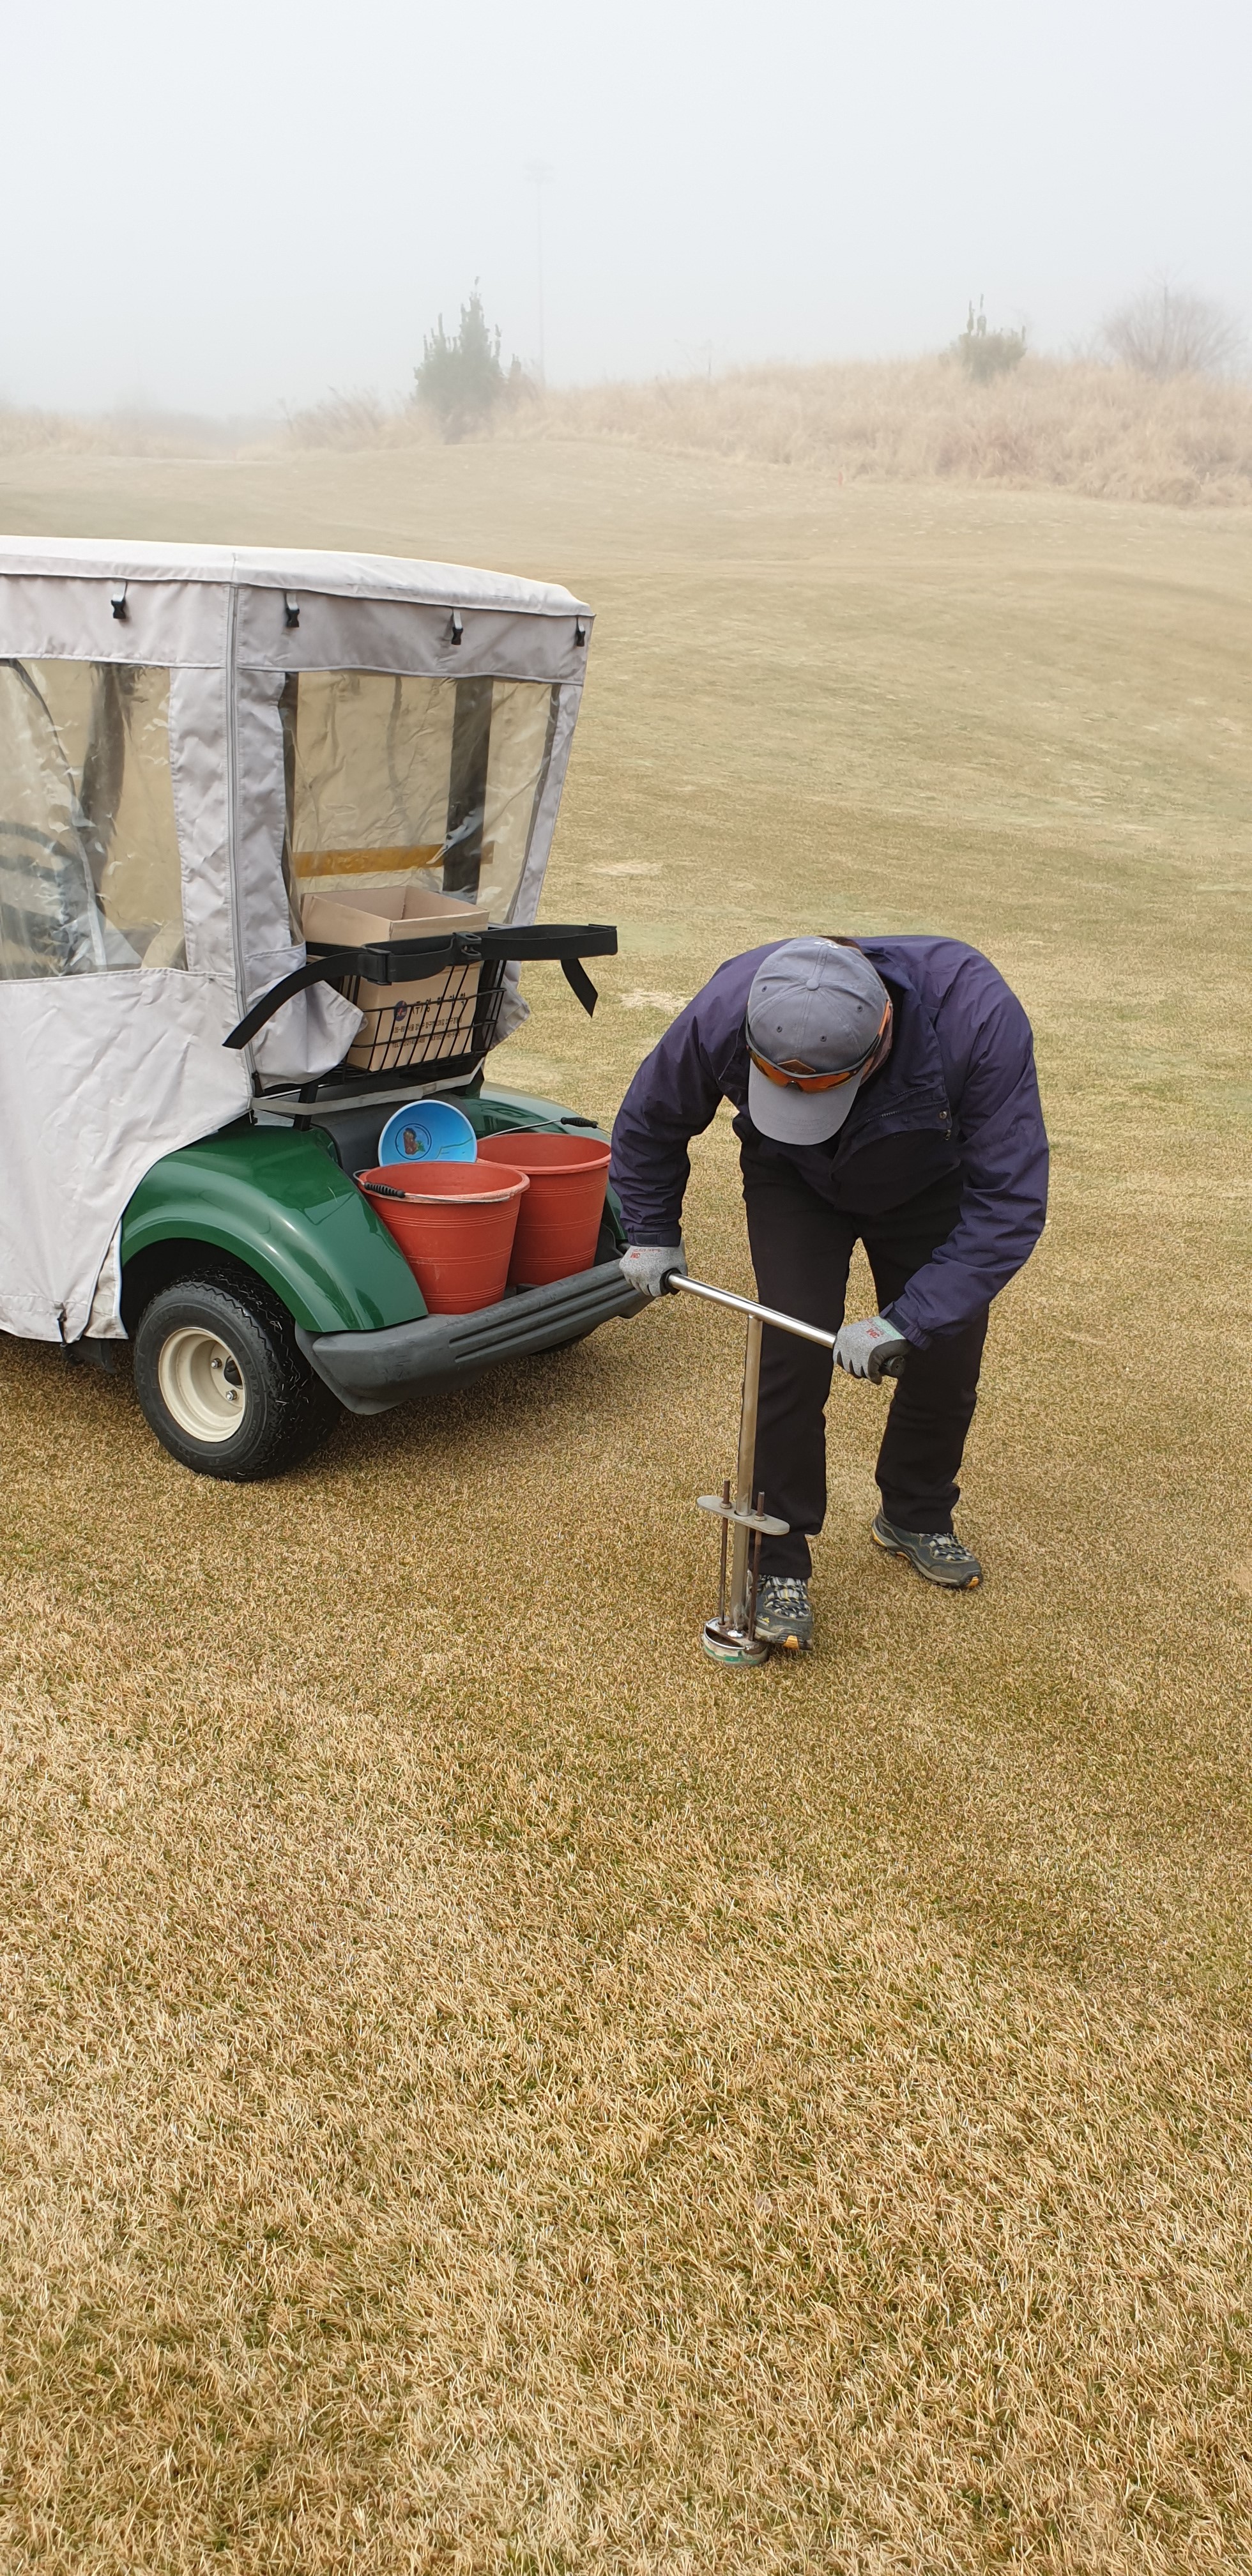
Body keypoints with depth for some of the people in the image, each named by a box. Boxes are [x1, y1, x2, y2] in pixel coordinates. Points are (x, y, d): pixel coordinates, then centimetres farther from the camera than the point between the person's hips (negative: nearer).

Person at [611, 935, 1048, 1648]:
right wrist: (653, 1234, -3)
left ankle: (917, 1518, 29)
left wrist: (905, 1322, -39)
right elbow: (649, 1125, -11)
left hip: (929, 1186, 1)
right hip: (794, 1184, 0)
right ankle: (778, 1561, 1)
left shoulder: (976, 1013, -41)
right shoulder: (725, 1013, -36)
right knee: (793, 1354, -15)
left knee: (948, 1351, 1)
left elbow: (1010, 1201, -35)